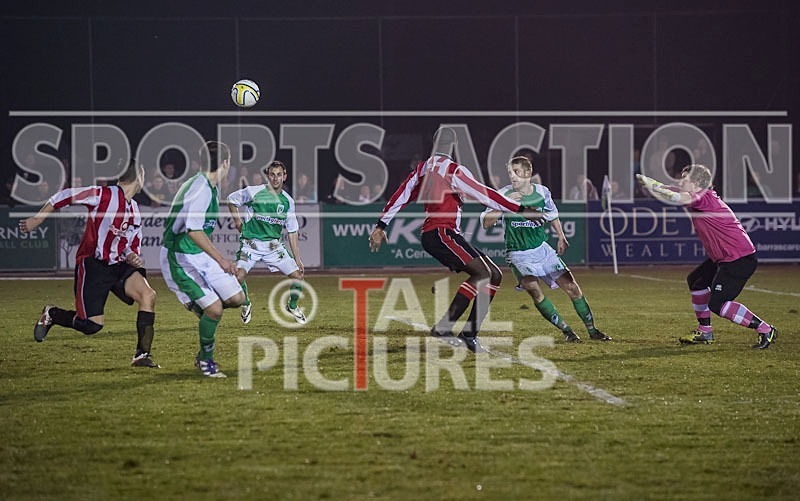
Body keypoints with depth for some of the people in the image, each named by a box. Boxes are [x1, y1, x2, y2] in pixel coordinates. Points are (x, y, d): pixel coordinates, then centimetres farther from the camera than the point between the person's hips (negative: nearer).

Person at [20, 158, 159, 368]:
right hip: (92, 264, -6)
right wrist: (36, 220, -2)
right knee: (93, 325, -11)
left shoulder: (135, 211, 13)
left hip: (117, 265, 6)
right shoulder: (105, 195, -11)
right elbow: (64, 197, -6)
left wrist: (131, 257, -4)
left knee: (148, 295, -18)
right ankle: (50, 314, 18)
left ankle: (142, 355, -12)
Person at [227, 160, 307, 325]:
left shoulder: (288, 201, 3)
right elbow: (231, 199, 9)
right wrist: (237, 221, 2)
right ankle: (246, 305, 9)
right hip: (250, 243, -3)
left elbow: (292, 232, 8)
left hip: (273, 245, 3)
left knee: (298, 275, -6)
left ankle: (292, 306, 23)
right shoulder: (253, 192, -8)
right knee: (239, 276, -23)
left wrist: (297, 259, 6)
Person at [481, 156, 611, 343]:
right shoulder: (505, 194, -12)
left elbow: (552, 214, 19)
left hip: (542, 248, 3)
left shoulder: (542, 192, -2)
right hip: (518, 255, -3)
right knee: (533, 289, -25)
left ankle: (592, 330, 15)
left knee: (571, 286, -1)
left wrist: (561, 237, 18)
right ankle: (566, 331, -13)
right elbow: (486, 222, -18)